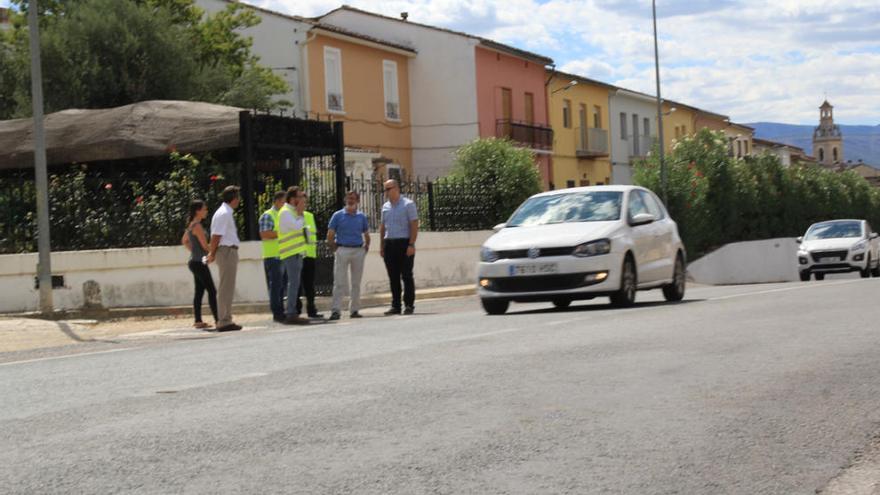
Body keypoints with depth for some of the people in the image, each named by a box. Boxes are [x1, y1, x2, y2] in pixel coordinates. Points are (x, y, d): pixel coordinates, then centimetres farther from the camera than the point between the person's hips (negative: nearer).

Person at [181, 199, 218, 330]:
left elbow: (184, 241, 26)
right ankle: (217, 320, -7)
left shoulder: (191, 225, 12)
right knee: (212, 291, -7)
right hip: (199, 263, -9)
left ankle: (198, 321, 10)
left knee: (199, 292, 10)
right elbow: (205, 246, -17)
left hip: (195, 262, 9)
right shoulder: (197, 226, -16)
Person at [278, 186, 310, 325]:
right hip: (291, 253, -10)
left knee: (294, 283, 11)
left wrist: (300, 214, 8)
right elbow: (297, 226, -20)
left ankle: (290, 313, 14)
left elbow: (302, 227, 18)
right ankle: (291, 314, -13)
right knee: (294, 283, -12)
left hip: (297, 253, 10)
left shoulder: (293, 211, 20)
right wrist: (301, 214, -7)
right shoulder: (285, 212, -11)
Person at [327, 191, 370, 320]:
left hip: (358, 251, 3)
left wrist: (366, 247, 5)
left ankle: (354, 309, 14)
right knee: (339, 282, -8)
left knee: (356, 282, 7)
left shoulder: (361, 217, 11)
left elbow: (366, 235, 18)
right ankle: (336, 310, -10)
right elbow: (330, 235, 2)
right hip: (342, 250, -3)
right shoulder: (337, 216, 3)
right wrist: (334, 249, -5)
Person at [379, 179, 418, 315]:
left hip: (404, 243, -5)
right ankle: (395, 306, 9)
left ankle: (409, 305, 2)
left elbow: (414, 226, -8)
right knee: (393, 277, 5)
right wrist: (382, 246, 12)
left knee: (406, 276, -3)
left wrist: (411, 245, -16)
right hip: (389, 244, 5)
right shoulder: (385, 207, 15)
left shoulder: (408, 204, -3)